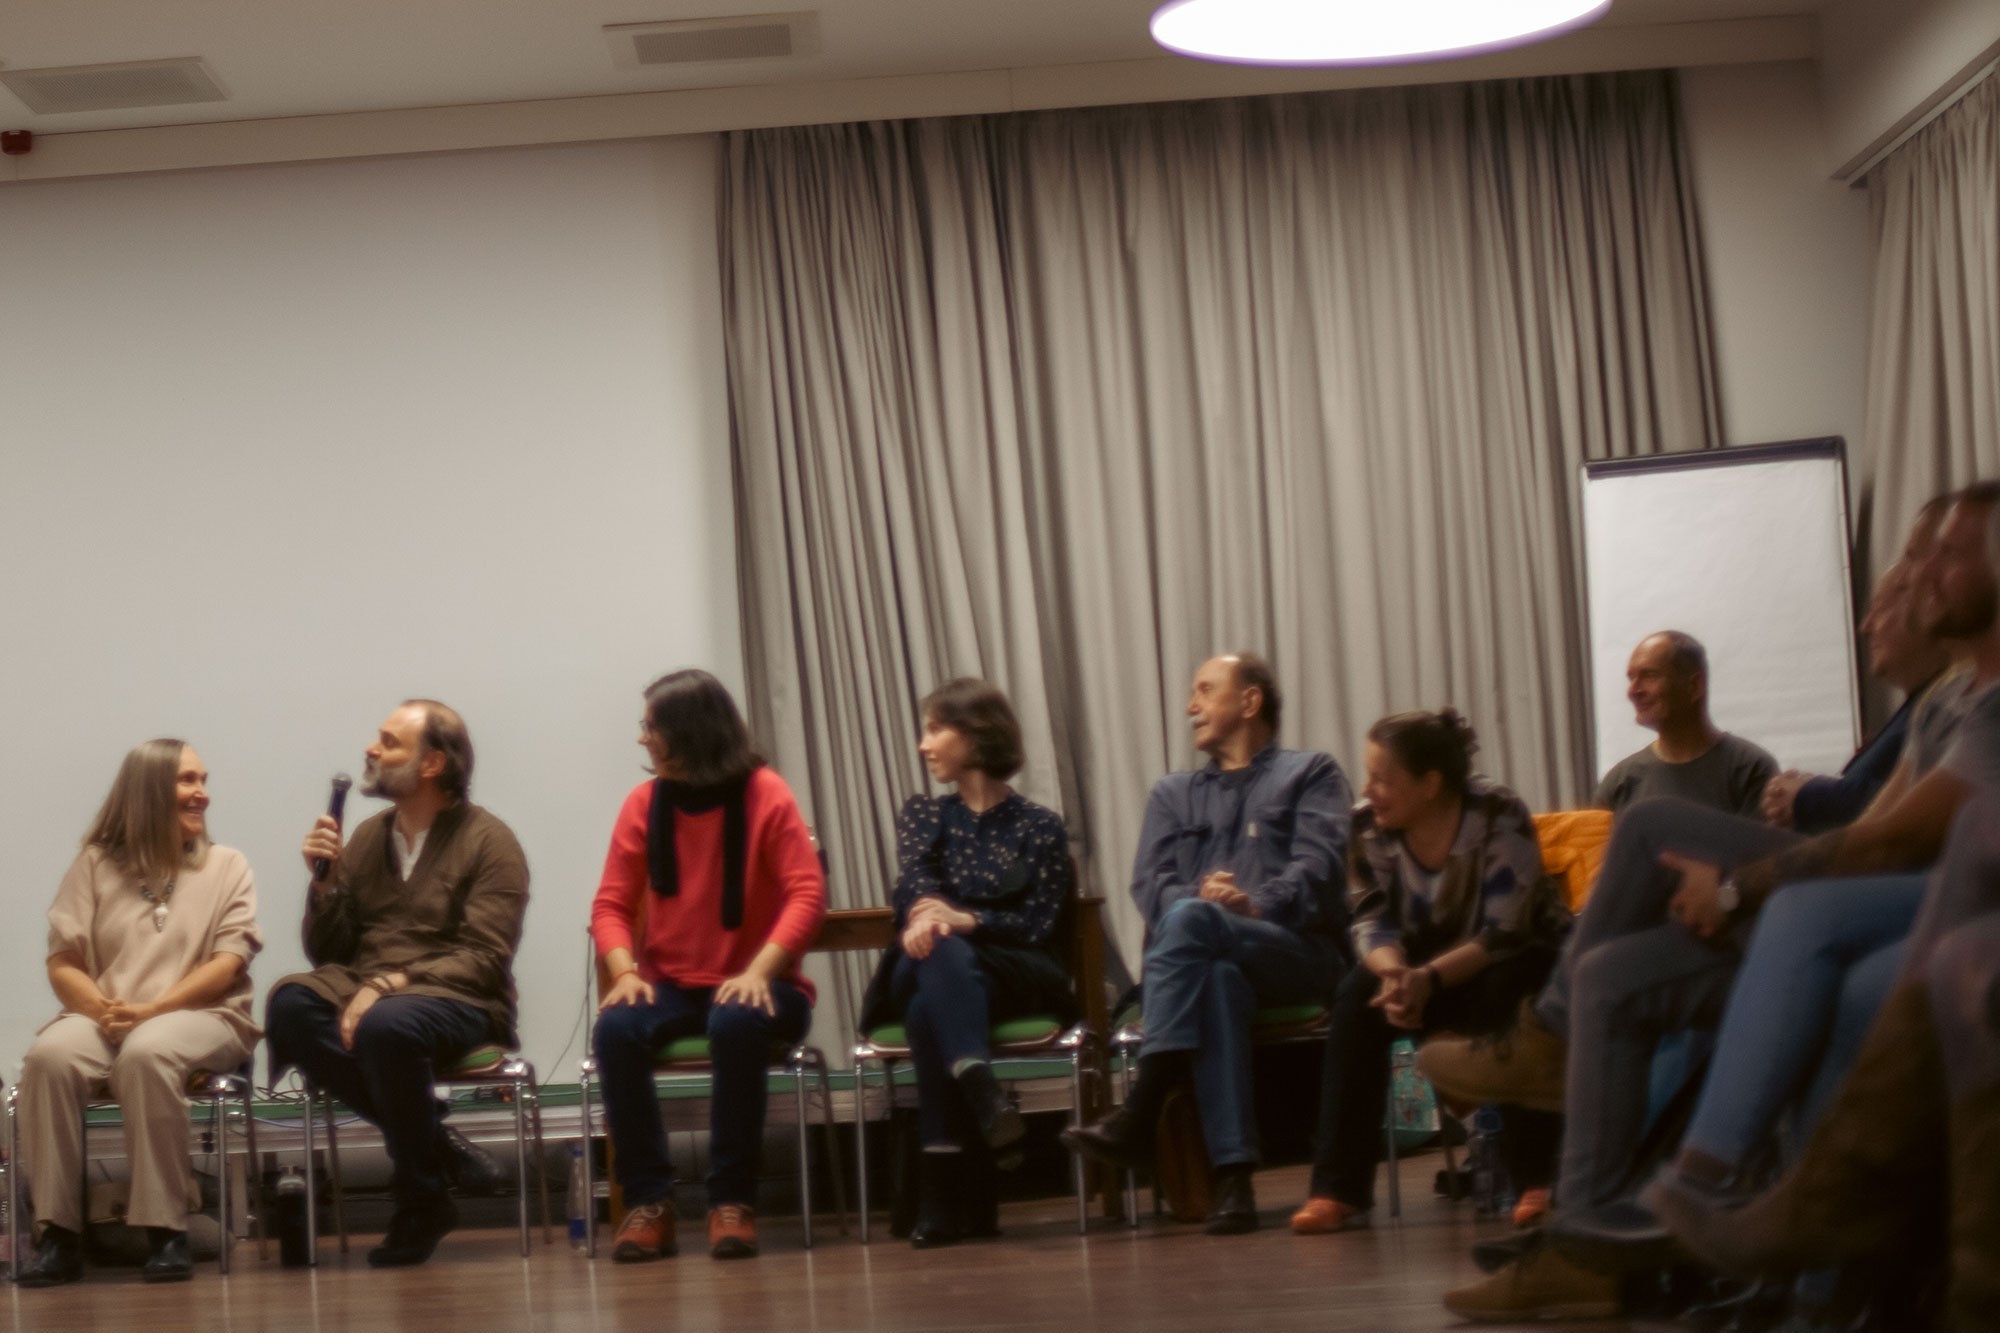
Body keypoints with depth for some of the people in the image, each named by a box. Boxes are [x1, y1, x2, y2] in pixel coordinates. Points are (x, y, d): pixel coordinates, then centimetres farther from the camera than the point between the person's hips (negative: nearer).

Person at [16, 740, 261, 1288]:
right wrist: (101, 1009, -16)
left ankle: (166, 1231, -33)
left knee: (146, 1052, -37)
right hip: (104, 1017, 2)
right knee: (50, 1056, -33)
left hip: (201, 1017, -2)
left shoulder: (226, 866, 11)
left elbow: (228, 964, -1)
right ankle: (59, 1233, -28)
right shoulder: (96, 863, 13)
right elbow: (63, 964, 6)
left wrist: (151, 1009, -16)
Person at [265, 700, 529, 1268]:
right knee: (289, 1002, -28)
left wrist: (392, 983, -23)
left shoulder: (489, 842, -2)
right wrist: (325, 883, -2)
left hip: (455, 1002, -5)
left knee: (387, 1025, -39)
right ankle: (425, 1139, -20)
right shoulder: (367, 837, 14)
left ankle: (421, 1200, -17)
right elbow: (326, 954, 16)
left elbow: (485, 960, -12)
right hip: (363, 989, 5)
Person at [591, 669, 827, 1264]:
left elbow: (808, 893, -12)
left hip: (747, 985, -3)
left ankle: (732, 1200, -24)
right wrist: (625, 973, -16)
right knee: (616, 1028, -28)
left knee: (737, 1023, -37)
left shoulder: (764, 793, -6)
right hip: (671, 986, 3)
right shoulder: (644, 803, 5)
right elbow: (611, 904, 4)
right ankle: (647, 1200, -19)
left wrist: (759, 971, -25)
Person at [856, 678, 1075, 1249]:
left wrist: (965, 920, -22)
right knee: (937, 952, -37)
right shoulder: (921, 815, 18)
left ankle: (947, 1192, -48)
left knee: (929, 1009, -37)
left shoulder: (1038, 825, 9)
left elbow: (1038, 923, -2)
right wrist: (923, 916, -28)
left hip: (1015, 977, -2)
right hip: (931, 973, 2)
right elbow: (914, 883, -2)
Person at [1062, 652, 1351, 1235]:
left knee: (1191, 922, -34)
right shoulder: (1173, 793, 30)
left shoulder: (1311, 774, 18)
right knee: (1217, 979, -37)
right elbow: (1149, 883, 11)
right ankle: (1232, 1178, -47)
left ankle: (1138, 1118, -42)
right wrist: (1199, 894, -13)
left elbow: (1319, 865, -1)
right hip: (1210, 954, 2)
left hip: (1300, 952, -2)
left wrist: (1256, 904, -21)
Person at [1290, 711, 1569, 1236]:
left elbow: (1503, 934, -26)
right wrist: (1393, 972, -32)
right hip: (1428, 967, 4)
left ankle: (1536, 1179, -27)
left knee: (1505, 1001, -37)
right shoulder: (1368, 827, -10)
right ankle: (1338, 1190, -26)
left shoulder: (1500, 817, -22)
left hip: (1526, 959, -4)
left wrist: (1429, 979, -39)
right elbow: (1371, 921, -9)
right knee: (1359, 995, -25)